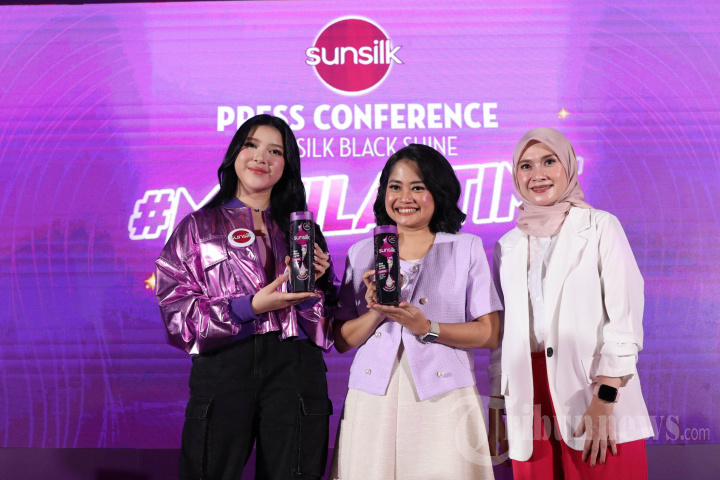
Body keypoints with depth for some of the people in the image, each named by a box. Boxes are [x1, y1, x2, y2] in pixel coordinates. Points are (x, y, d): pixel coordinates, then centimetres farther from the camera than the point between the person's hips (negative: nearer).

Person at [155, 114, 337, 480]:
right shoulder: (198, 227, 8)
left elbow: (329, 316, 17)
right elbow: (174, 308, -3)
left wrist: (316, 282, -5)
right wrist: (251, 306, -12)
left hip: (295, 370, 2)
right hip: (222, 367, -2)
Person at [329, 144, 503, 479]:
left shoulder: (467, 248, 5)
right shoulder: (362, 253, 10)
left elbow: (490, 334, -1)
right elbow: (342, 340, 7)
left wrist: (427, 328, -14)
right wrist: (376, 314, -11)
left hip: (442, 399, -1)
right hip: (373, 398, 2)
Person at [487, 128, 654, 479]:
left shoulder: (600, 227, 2)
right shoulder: (508, 246, 13)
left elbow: (625, 318, -5)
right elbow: (501, 333, 13)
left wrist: (605, 399, -14)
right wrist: (494, 411, 10)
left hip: (596, 388, -3)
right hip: (530, 398, 3)